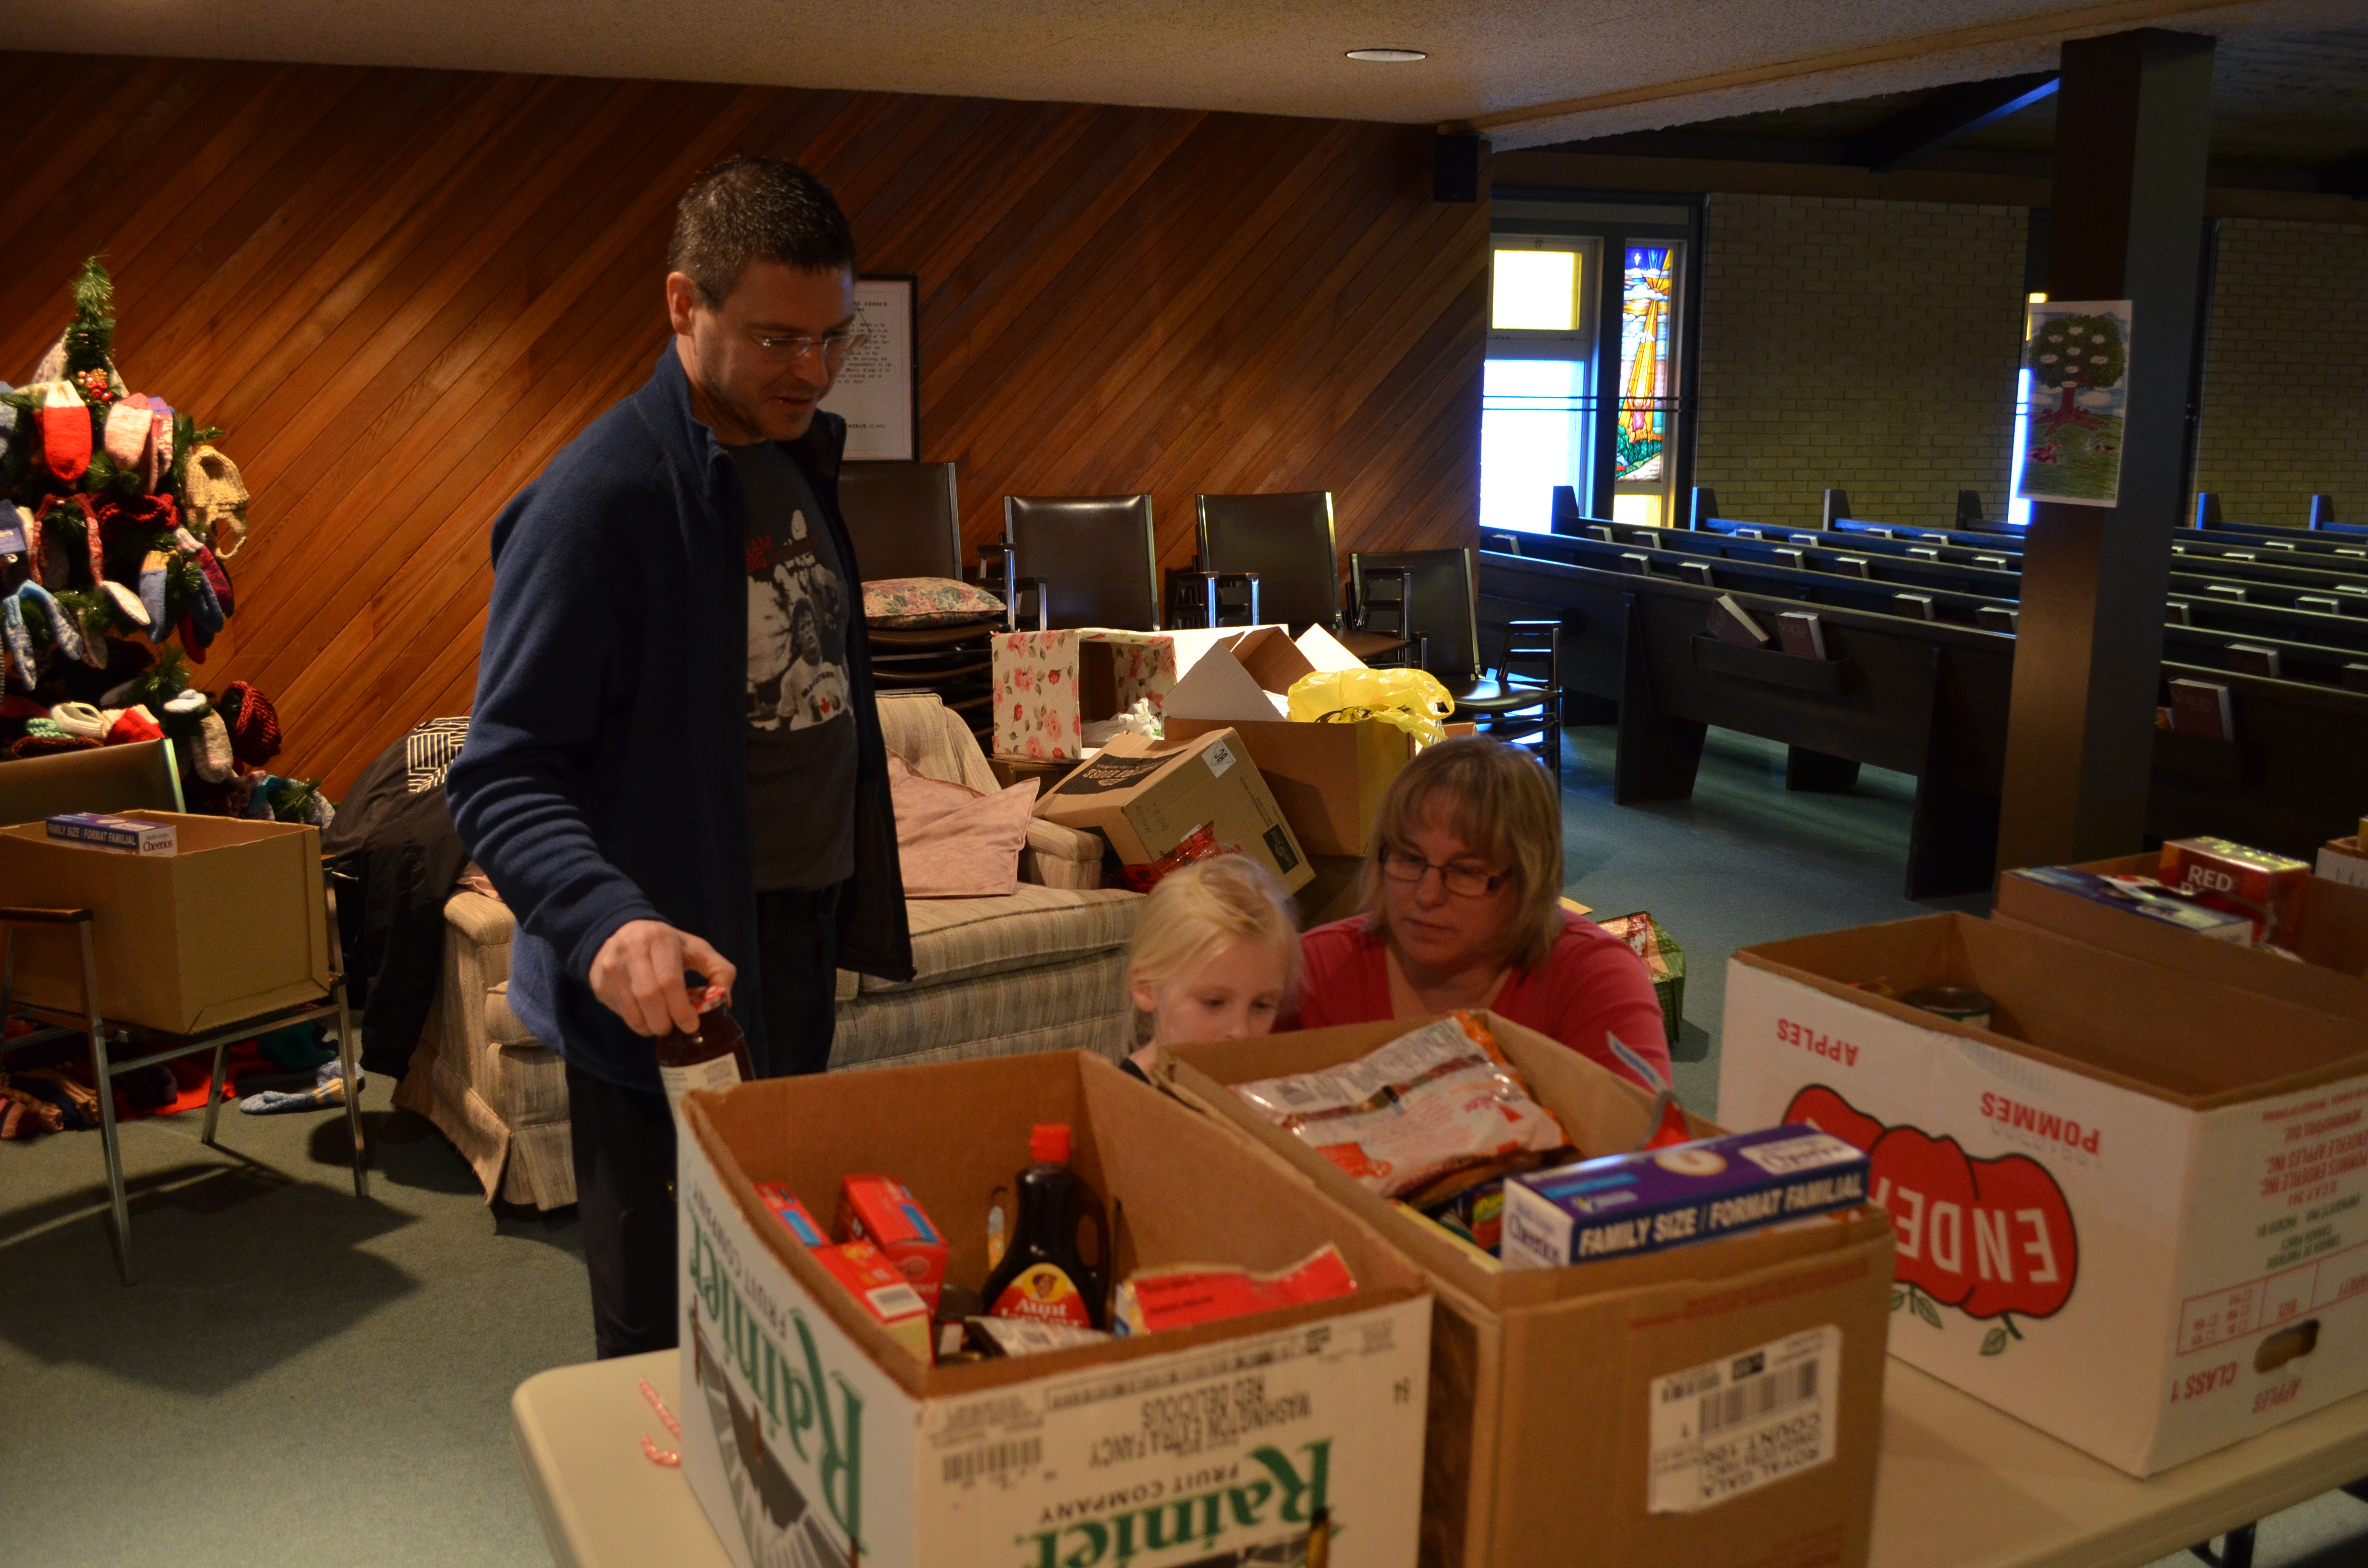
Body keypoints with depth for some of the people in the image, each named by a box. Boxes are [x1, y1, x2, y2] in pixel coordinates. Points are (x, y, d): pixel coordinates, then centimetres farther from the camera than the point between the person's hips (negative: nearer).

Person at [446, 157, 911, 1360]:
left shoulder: (801, 459, 8)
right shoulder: (598, 497, -19)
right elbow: (501, 776, -22)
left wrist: (862, 899, 12)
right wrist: (607, 921, -39)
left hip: (803, 941, 8)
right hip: (674, 981, -8)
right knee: (670, 1340, 4)